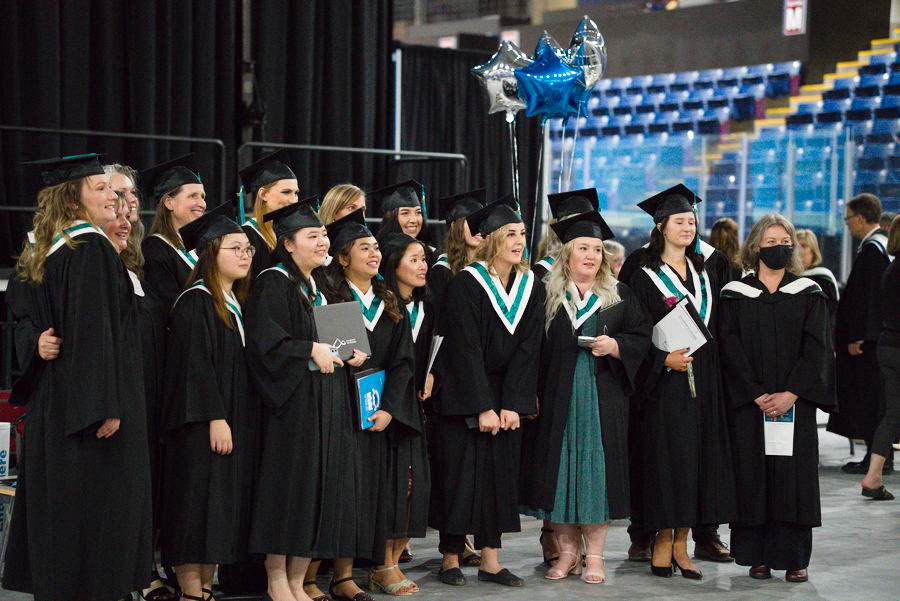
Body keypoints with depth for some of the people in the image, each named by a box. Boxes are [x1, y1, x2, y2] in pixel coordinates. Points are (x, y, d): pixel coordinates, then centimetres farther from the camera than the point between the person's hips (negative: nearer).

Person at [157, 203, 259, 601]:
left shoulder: (238, 303, 16)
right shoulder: (195, 302, -10)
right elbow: (194, 365, -17)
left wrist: (241, 420, 16)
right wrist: (214, 418, -21)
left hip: (236, 420, 8)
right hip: (204, 428, -8)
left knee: (222, 513, 8)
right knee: (198, 506, -7)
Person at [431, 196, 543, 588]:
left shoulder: (529, 286, 4)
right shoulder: (466, 284, -12)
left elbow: (527, 347, -1)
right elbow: (466, 350, -16)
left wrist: (512, 404, -10)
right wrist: (482, 408, -19)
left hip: (506, 396, 5)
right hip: (464, 397, -5)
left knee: (502, 475, 5)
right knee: (462, 474, -3)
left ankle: (490, 562, 11)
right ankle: (451, 559, 9)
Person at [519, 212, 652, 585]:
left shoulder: (618, 296, 8)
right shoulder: (546, 295, 6)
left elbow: (641, 338, 5)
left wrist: (615, 346, -15)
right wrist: (531, 395, -4)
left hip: (602, 397, 0)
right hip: (556, 399, 0)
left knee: (597, 467, -1)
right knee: (559, 469, 2)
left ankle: (594, 554, 9)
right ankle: (568, 550, 15)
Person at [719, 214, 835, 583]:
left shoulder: (808, 293, 7)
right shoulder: (735, 295, 4)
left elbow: (816, 348, -1)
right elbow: (730, 349, -3)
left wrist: (791, 394, -13)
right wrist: (758, 395, -13)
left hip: (796, 403, 1)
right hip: (748, 402, 0)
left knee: (795, 476, -1)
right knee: (753, 477, -1)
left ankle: (795, 558, 6)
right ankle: (758, 556, 8)